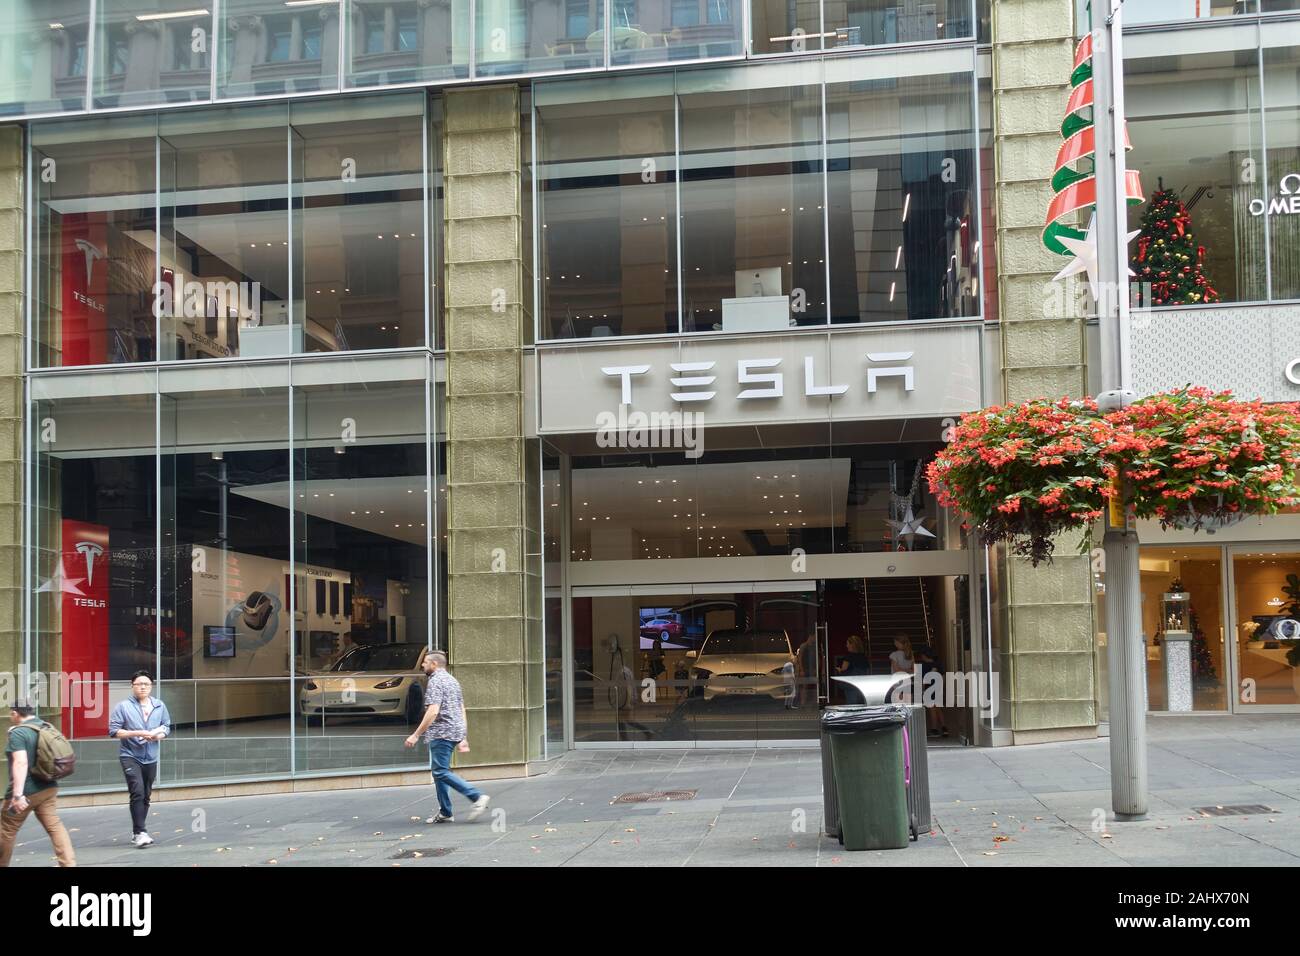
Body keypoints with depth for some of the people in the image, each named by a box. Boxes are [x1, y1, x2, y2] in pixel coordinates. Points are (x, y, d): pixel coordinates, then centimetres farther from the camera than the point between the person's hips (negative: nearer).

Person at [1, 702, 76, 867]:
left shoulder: (18, 733, -15)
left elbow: (21, 762, -27)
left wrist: (17, 795, -31)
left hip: (26, 792, -7)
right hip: (48, 788, 7)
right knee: (55, 826, 1)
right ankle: (69, 863, -10)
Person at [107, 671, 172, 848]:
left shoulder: (159, 706, 8)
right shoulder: (124, 707, -4)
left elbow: (167, 727, 13)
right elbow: (114, 730, -8)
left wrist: (157, 735, -10)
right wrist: (137, 734, -17)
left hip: (151, 758, 5)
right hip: (130, 756, -5)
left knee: (146, 796, 10)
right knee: (137, 792, -17)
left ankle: (137, 833, 22)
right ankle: (140, 832, -17)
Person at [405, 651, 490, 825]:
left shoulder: (435, 681, -10)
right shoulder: (452, 680, 19)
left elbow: (433, 711, -20)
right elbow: (462, 711, 20)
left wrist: (416, 735, -18)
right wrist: (463, 738, 21)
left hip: (441, 733, -10)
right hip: (456, 732, 10)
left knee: (441, 772, -11)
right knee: (439, 771, 13)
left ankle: (477, 796, -18)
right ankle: (445, 813, 12)